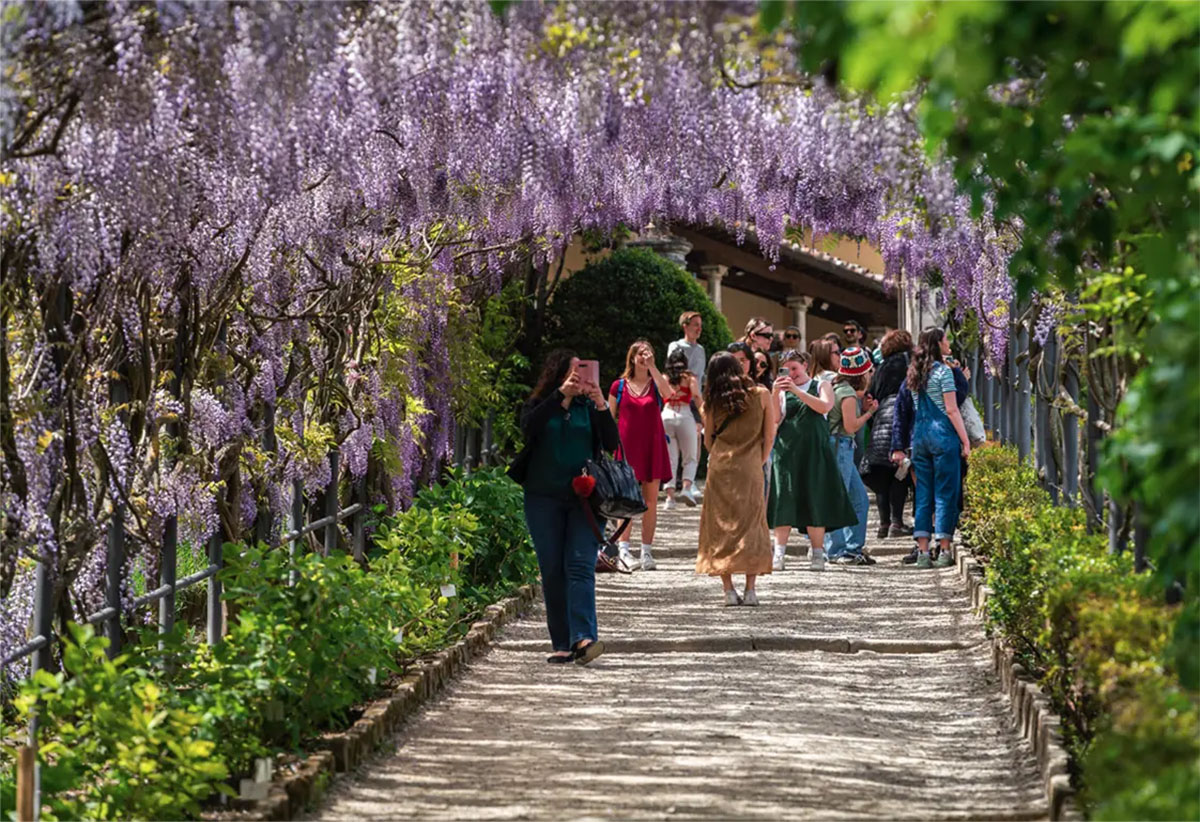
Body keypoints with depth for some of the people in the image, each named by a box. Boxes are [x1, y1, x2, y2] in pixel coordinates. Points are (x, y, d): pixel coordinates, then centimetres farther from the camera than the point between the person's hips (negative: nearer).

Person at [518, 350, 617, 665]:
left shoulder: (588, 407, 9)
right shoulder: (539, 406, 8)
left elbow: (611, 444, 1)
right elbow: (528, 427, -13)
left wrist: (602, 407, -12)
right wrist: (560, 396, -18)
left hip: (584, 497, -1)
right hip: (544, 499, 1)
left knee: (581, 565, -14)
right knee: (552, 571, 1)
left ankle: (583, 638, -27)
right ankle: (562, 644, 5)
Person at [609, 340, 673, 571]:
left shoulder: (656, 383, 7)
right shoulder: (619, 386, 6)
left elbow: (668, 392, -17)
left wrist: (651, 367, -16)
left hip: (652, 447, 1)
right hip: (627, 446, -1)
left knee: (650, 500, 3)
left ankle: (647, 552, 8)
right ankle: (623, 548, -6)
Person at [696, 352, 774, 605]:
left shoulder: (713, 401, 4)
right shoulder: (761, 394, 1)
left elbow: (708, 440, 9)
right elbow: (769, 435, 3)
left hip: (719, 468, 1)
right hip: (750, 468, -1)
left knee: (721, 526, 6)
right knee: (751, 526, 5)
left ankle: (728, 590, -1)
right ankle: (750, 590, -4)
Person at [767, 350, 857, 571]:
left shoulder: (822, 386, 11)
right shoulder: (783, 391, 13)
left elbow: (824, 406, -9)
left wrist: (796, 390, -13)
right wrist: (775, 394, -11)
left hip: (814, 452, -1)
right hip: (786, 451, 1)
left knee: (815, 502, -2)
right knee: (784, 502, -6)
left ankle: (817, 554, 5)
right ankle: (778, 554, -7)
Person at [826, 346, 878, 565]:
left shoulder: (840, 389, 15)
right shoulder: (847, 393, -14)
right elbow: (851, 426, -17)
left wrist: (862, 405, 9)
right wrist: (869, 412, -6)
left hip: (843, 448, 10)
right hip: (838, 446, -10)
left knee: (860, 499, 12)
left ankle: (854, 549, 15)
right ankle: (836, 551, -3)